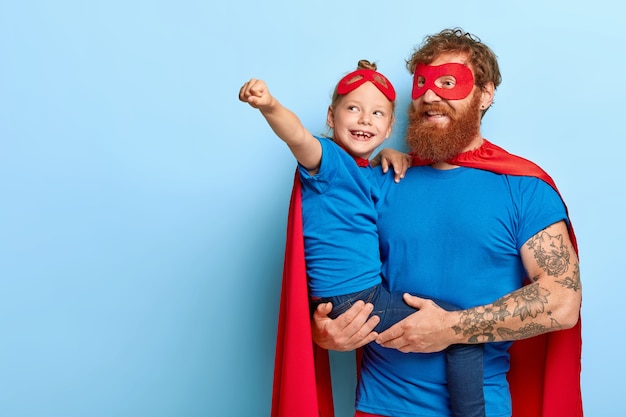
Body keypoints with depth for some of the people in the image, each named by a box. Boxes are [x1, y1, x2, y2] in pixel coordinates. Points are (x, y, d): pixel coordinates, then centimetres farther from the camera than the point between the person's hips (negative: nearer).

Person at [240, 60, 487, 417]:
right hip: (352, 300, -10)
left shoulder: (372, 175, 11)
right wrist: (269, 106, -55)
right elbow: (298, 136, -34)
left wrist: (396, 156, 11)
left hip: (374, 292, 10)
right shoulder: (328, 159, -13)